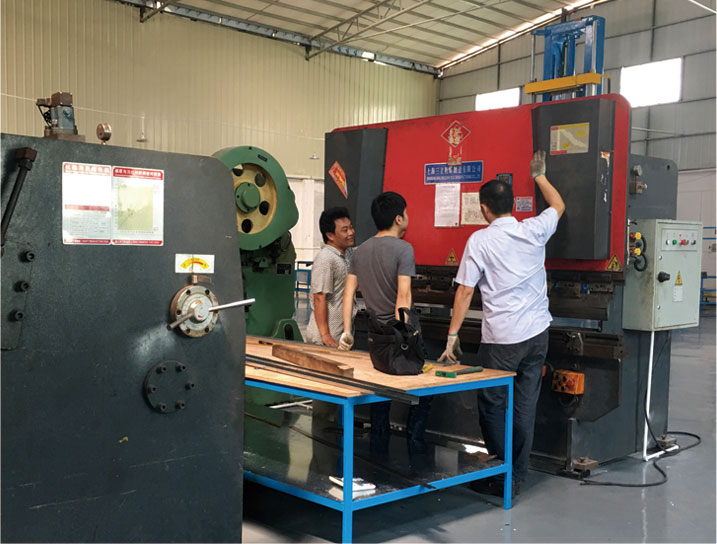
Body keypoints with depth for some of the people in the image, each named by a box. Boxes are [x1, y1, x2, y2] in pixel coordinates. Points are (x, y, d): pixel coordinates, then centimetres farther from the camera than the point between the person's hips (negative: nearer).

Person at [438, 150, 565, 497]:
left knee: (492, 406, 7)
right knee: (524, 406, 9)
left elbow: (465, 291, -6)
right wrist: (539, 175, 37)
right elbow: (558, 205, 24)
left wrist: (452, 335, -1)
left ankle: (502, 477, 10)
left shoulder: (480, 240, -7)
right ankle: (516, 477, 18)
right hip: (537, 333, 5)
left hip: (501, 340, -5)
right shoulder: (534, 231, 2)